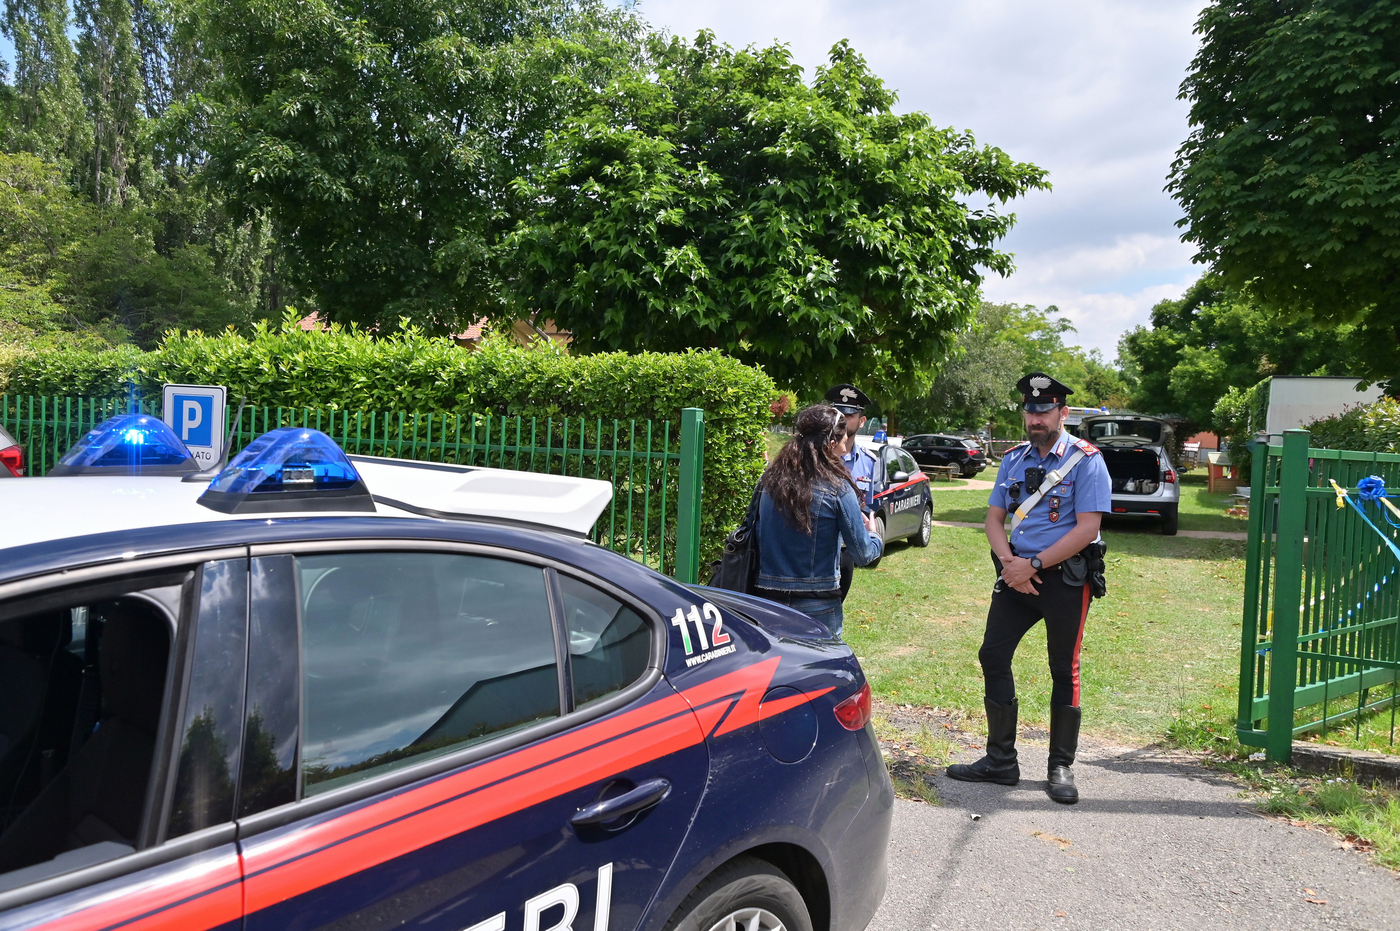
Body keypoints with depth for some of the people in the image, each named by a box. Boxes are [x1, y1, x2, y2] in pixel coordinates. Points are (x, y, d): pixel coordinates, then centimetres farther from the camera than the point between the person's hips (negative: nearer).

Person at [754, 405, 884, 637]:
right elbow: (863, 554, -8)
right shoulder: (836, 489, -12)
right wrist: (874, 534, 15)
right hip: (816, 605, -4)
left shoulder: (769, 479, 0)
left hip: (766, 597, 4)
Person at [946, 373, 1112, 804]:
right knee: (993, 658, 3)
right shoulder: (1014, 458, 9)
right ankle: (1000, 760, 15)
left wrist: (1034, 564, -18)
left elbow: (1087, 528, -16)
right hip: (1016, 574, 5)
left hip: (1065, 579, -5)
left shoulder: (1085, 460, -8)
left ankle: (1061, 767, 20)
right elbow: (994, 518, 9)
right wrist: (1009, 563, -8)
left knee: (1064, 671, 6)